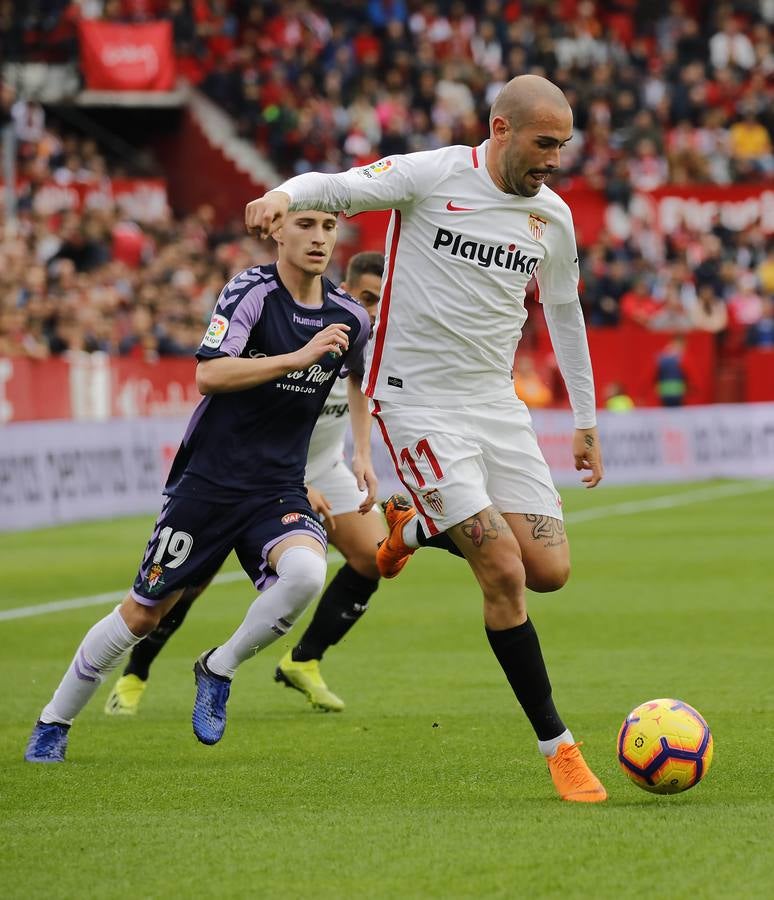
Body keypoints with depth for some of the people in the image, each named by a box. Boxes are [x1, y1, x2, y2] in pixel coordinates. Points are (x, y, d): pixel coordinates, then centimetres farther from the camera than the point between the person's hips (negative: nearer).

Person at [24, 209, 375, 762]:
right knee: (143, 613, 3)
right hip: (209, 482, -3)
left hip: (279, 489, 3)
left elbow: (362, 377, 26)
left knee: (305, 573, -29)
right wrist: (300, 356, -31)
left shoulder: (349, 317, 3)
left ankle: (218, 671, -3)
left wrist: (363, 453, 18)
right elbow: (209, 375, -26)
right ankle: (53, 725, 24)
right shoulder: (252, 291, -13)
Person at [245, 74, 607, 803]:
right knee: (505, 573, -14)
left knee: (550, 570, -2)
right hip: (418, 403, -6)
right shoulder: (431, 177, -10)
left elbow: (564, 312, 21)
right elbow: (335, 188, -17)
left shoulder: (552, 217, 7)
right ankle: (558, 748, -3)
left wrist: (585, 421, 24)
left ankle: (415, 527, 26)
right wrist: (281, 196, -41)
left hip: (496, 402, 6)